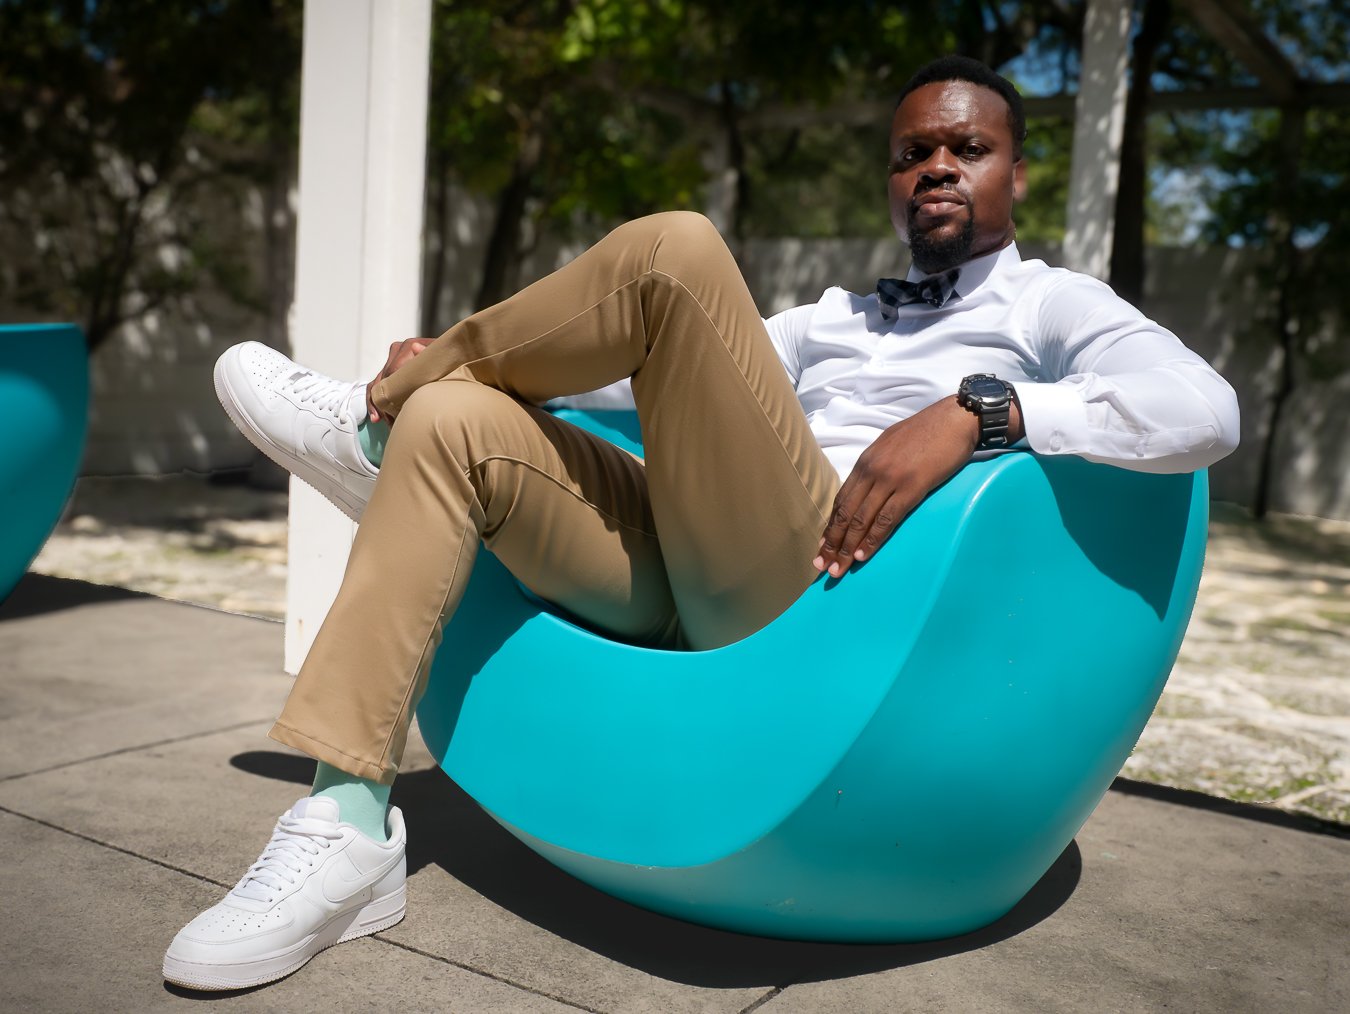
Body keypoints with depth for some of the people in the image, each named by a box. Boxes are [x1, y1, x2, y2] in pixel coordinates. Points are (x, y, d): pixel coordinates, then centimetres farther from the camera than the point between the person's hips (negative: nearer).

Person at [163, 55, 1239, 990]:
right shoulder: (834, 317, 32)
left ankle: (379, 418, 6)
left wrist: (975, 408, -20)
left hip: (820, 586, -6)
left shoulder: (1052, 305, 15)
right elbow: (664, 361, 24)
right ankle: (346, 824, -14)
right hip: (685, 589, 7)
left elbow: (1206, 408, -6)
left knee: (675, 248, -18)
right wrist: (451, 365, 12)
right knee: (456, 422, -11)